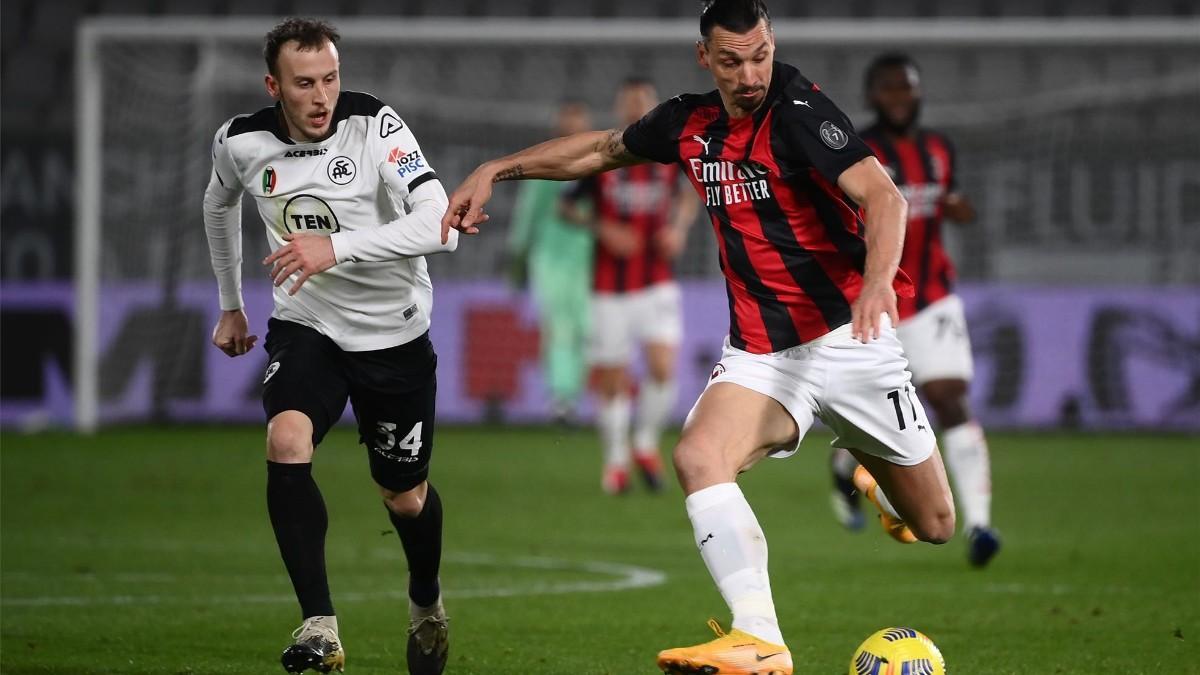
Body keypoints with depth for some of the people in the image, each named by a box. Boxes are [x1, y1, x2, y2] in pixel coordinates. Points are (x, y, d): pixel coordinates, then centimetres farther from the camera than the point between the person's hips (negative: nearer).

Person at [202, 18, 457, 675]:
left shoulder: (375, 126, -22)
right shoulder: (241, 142, -10)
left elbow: (441, 224, -33)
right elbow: (220, 201, 16)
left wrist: (337, 247, -41)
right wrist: (230, 305, 23)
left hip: (394, 334, -1)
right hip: (305, 326, 2)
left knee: (405, 499, 12)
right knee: (286, 445, -27)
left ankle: (426, 604, 46)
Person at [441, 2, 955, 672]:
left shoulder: (800, 112, -16)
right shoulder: (690, 124, 3)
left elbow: (884, 196, -28)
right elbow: (604, 147, 23)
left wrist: (879, 277, -47)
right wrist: (495, 171, 21)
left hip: (847, 337, -4)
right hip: (759, 352, 4)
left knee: (934, 526, 5)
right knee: (698, 456, -28)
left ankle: (881, 486, 45)